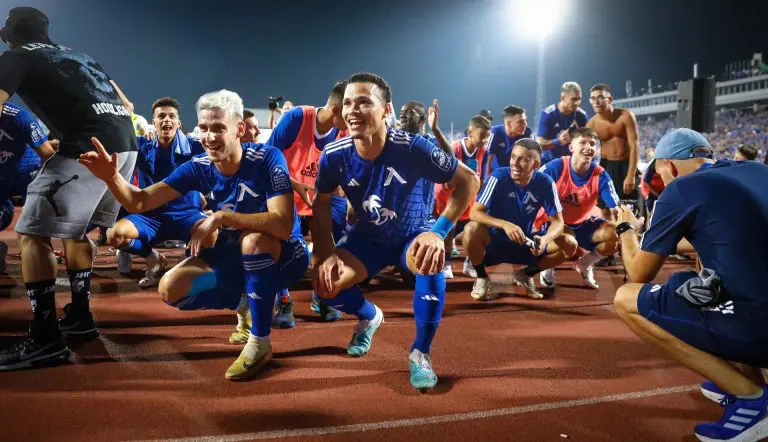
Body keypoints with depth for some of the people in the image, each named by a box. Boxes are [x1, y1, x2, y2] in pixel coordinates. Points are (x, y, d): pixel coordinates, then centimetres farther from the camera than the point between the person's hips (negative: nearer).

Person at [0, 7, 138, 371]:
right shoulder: (76, 55, 30)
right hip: (126, 142, 8)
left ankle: (46, 338, -4)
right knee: (73, 228, 24)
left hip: (91, 146, -8)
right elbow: (125, 105, 32)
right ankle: (79, 315, 28)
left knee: (33, 233, -1)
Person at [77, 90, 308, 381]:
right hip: (237, 256, 6)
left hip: (283, 256, -5)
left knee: (254, 240, -39)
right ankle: (251, 302, 15)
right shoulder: (199, 167, -9)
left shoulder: (267, 158, -25)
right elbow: (139, 202, -12)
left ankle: (260, 341, -20)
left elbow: (282, 225, -36)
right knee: (172, 289, -9)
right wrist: (112, 177, -32)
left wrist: (220, 217, -37)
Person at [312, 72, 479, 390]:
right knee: (324, 283, -18)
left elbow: (469, 181, -22)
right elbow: (322, 203, -2)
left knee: (431, 261, -38)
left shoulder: (411, 148, -31)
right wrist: (326, 253, -15)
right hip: (368, 236, 4)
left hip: (414, 233, -3)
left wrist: (439, 231, -32)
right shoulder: (334, 155, -21)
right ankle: (370, 316, 20)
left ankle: (420, 354, -15)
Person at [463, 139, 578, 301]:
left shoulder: (545, 183, -13)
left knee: (569, 244, -15)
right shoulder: (498, 177, -21)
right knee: (472, 229, -35)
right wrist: (505, 225, -41)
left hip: (525, 241, 3)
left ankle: (526, 275, 10)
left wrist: (545, 239, -32)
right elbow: (474, 213, -25)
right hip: (494, 240, -3)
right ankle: (482, 278, -6)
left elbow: (557, 222, -10)